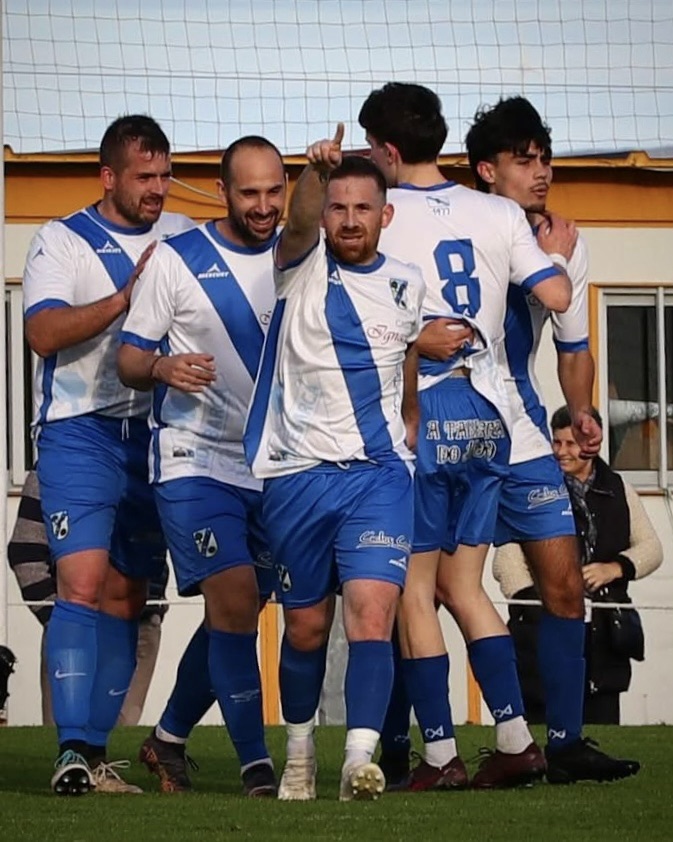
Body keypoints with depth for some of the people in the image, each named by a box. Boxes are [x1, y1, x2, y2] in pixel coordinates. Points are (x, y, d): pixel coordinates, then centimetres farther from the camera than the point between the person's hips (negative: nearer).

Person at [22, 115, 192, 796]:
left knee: (124, 597, 5)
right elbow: (44, 333, -12)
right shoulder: (62, 241, 1)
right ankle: (72, 750, -19)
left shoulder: (183, 238, 13)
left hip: (155, 431, 4)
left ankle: (93, 753, 10)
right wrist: (130, 294, -17)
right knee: (83, 584, -16)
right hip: (80, 432, -4)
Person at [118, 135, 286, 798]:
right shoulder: (177, 259, -3)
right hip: (194, 458, -4)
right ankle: (256, 767, -13)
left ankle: (169, 739, 29)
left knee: (235, 614, 9)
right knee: (234, 600, -17)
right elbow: (128, 359, -1)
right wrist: (163, 368, -23)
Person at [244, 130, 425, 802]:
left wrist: (411, 441, 26)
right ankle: (299, 752, 29)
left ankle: (360, 760, -24)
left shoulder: (407, 284, 9)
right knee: (305, 626, 9)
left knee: (372, 613, -17)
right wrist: (314, 170, -45)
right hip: (299, 473, 0)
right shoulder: (302, 265, 0)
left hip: (379, 472, 1)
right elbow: (298, 225, -25)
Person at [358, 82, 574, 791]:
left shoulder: (383, 214, -5)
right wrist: (557, 253, 19)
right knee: (463, 585, 13)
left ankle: (440, 755, -3)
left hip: (419, 413, -5)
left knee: (414, 590, 1)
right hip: (487, 413, 5)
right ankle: (515, 740, 6)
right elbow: (556, 296, 0)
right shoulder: (499, 214, 5)